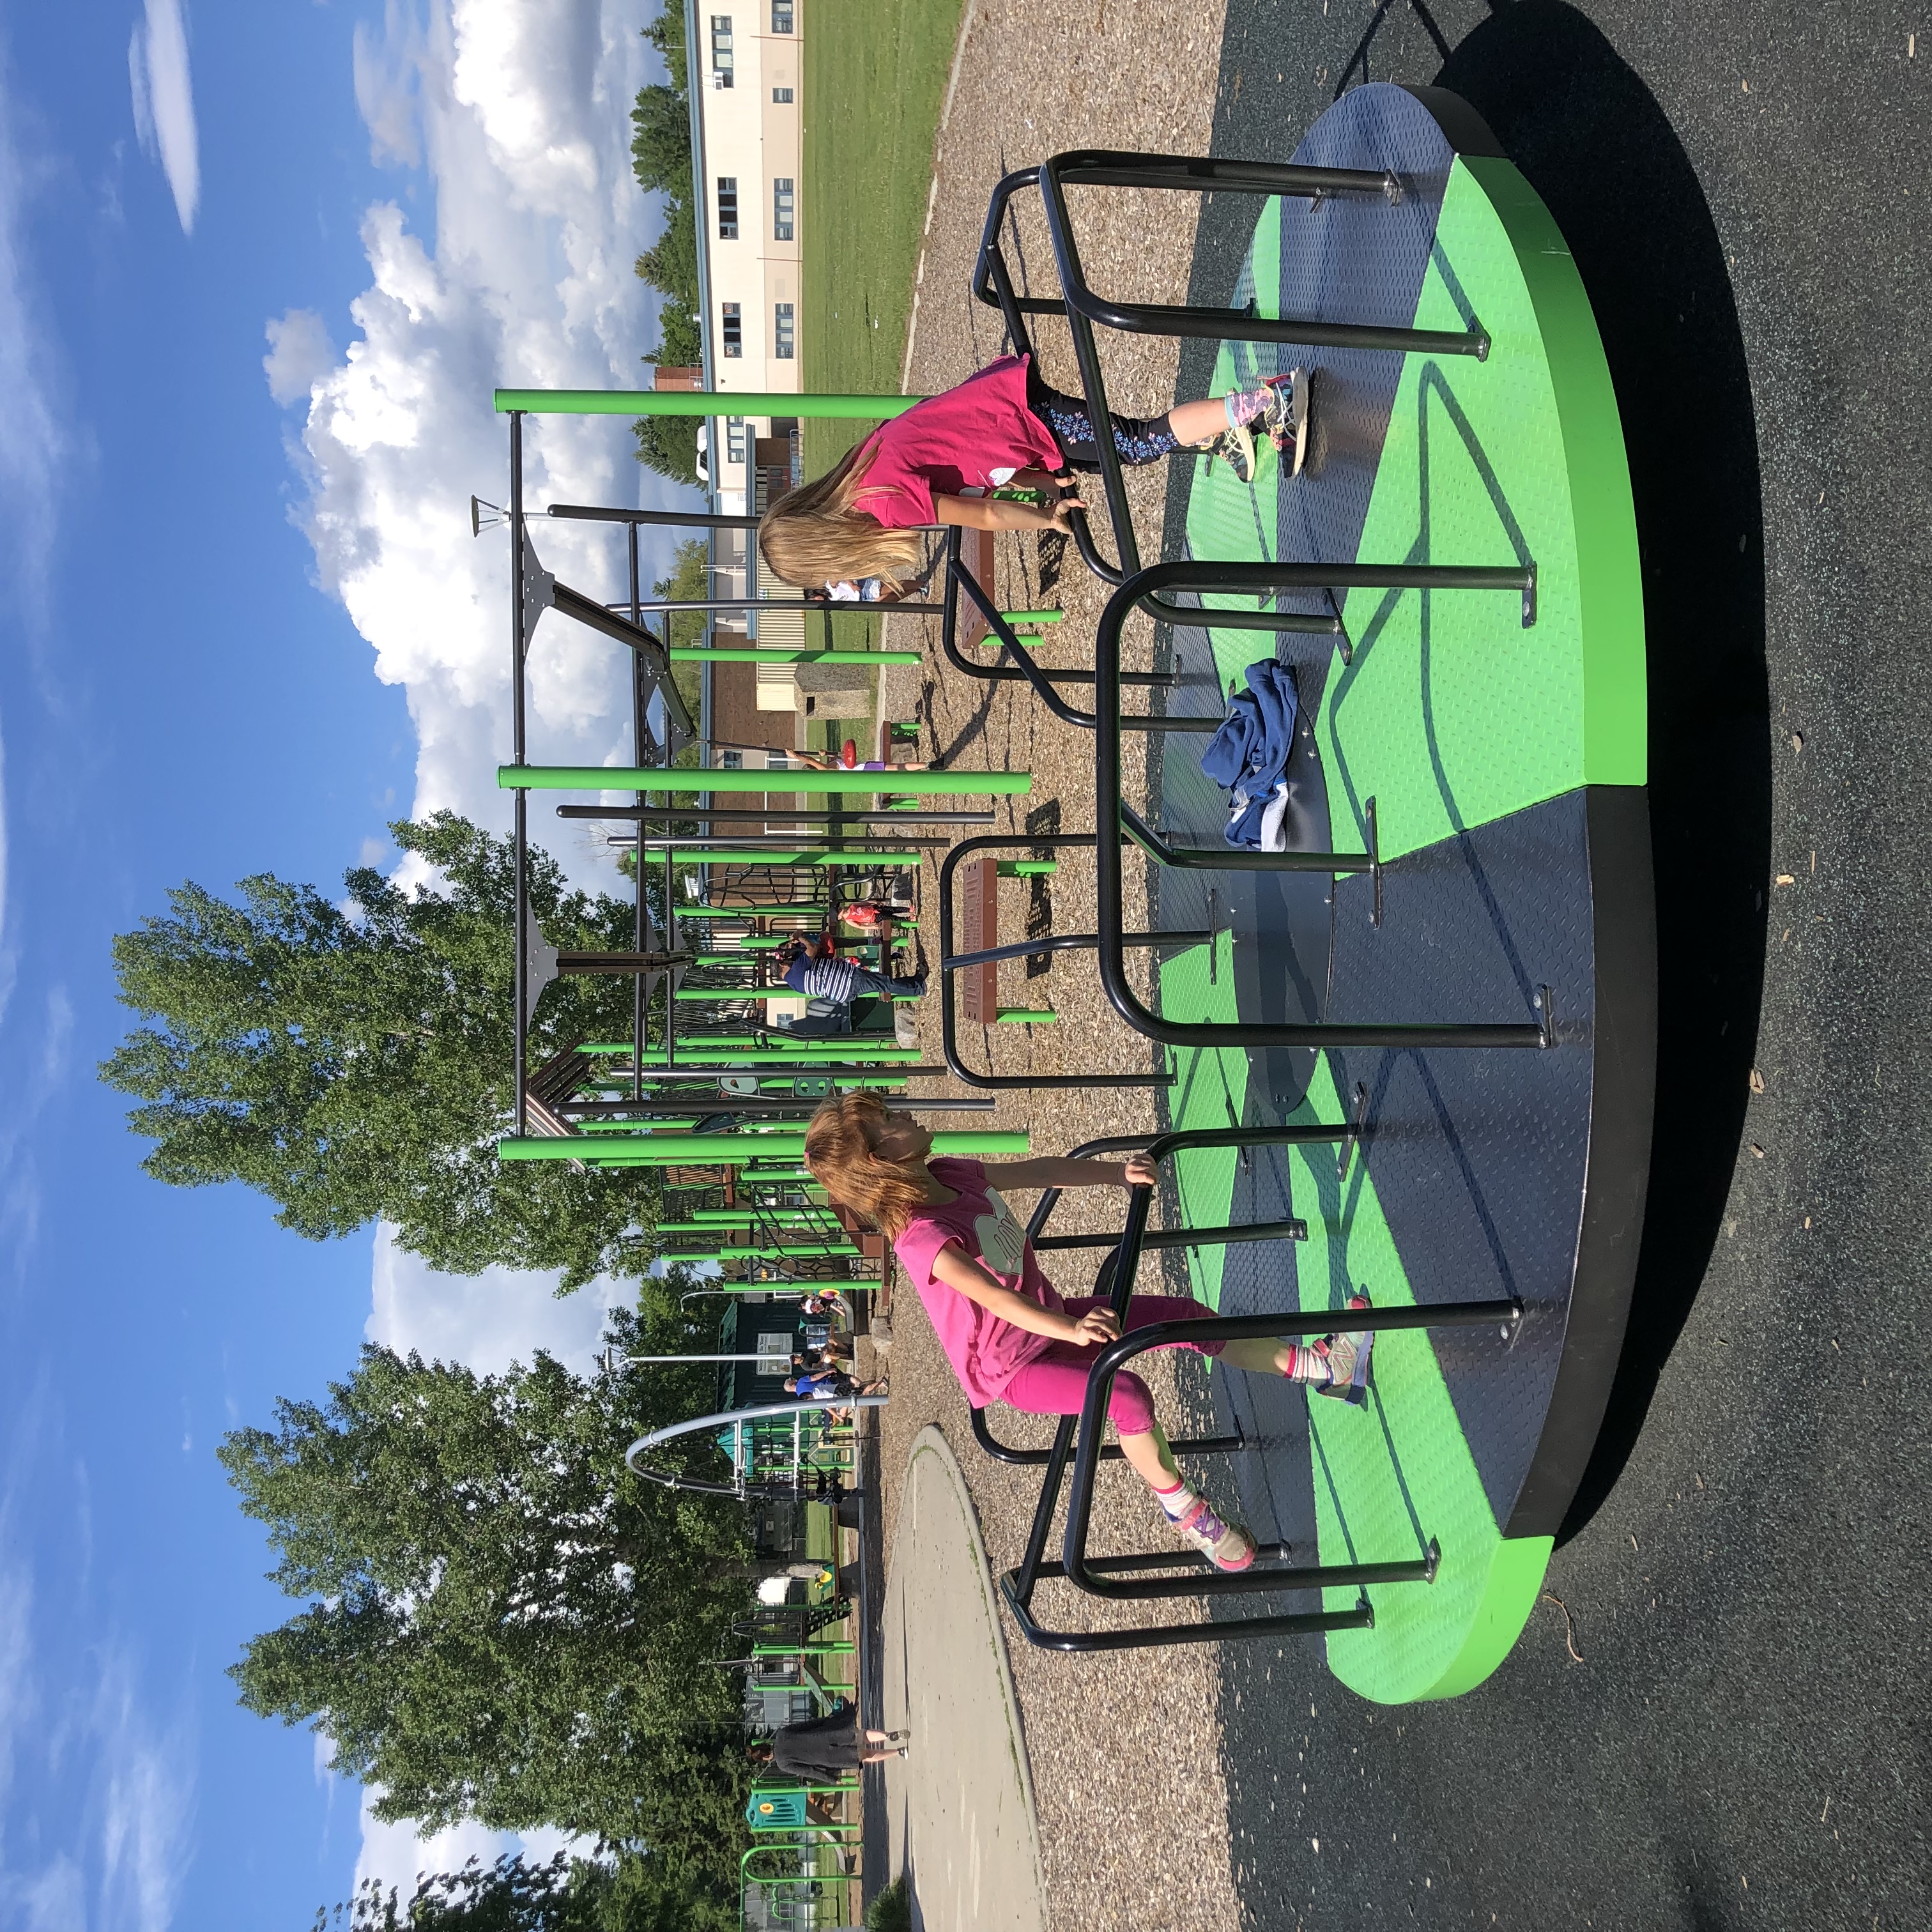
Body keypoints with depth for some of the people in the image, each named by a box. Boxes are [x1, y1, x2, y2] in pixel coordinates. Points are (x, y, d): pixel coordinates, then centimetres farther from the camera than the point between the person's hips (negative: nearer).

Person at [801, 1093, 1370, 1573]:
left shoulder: (948, 1176, -7)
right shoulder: (921, 1237, -32)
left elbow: (1039, 1172, -1)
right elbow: (991, 1295, -44)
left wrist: (1116, 1174, -13)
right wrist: (1070, 1330, -56)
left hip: (1048, 1319, 8)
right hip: (1014, 1367, -8)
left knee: (1190, 1317, 0)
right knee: (1128, 1394, -31)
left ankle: (1318, 1365, 12)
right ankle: (1179, 1504, -5)